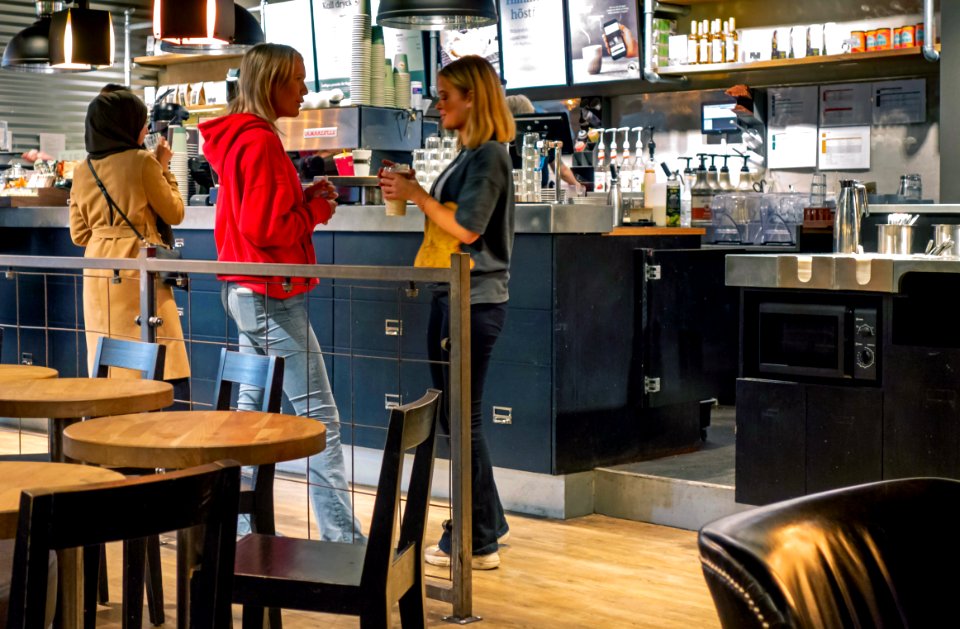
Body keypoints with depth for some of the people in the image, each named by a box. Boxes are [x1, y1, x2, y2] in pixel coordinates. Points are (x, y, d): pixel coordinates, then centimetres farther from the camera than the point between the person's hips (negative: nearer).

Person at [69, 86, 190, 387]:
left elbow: (79, 235, 12)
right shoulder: (142, 161, -8)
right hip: (137, 270, -6)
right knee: (160, 369, -4)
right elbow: (174, 214, 0)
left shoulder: (81, 172, 8)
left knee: (106, 370, 8)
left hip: (98, 274, 6)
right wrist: (165, 169, 10)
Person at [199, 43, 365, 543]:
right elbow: (265, 228, -22)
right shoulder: (260, 141, -17)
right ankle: (342, 538, -6)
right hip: (271, 295, -11)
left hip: (247, 292, 11)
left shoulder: (242, 137, 14)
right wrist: (318, 210, -8)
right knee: (319, 418, -8)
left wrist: (306, 198, 6)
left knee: (252, 407, 15)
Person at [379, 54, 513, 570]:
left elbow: (467, 228, -19)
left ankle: (476, 543, 3)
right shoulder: (467, 156, 17)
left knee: (463, 419, -5)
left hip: (475, 301, -10)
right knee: (453, 416, 14)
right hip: (452, 296, 10)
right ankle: (487, 524, 25)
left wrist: (418, 195, -11)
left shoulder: (489, 155, -12)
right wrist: (409, 194, 6)